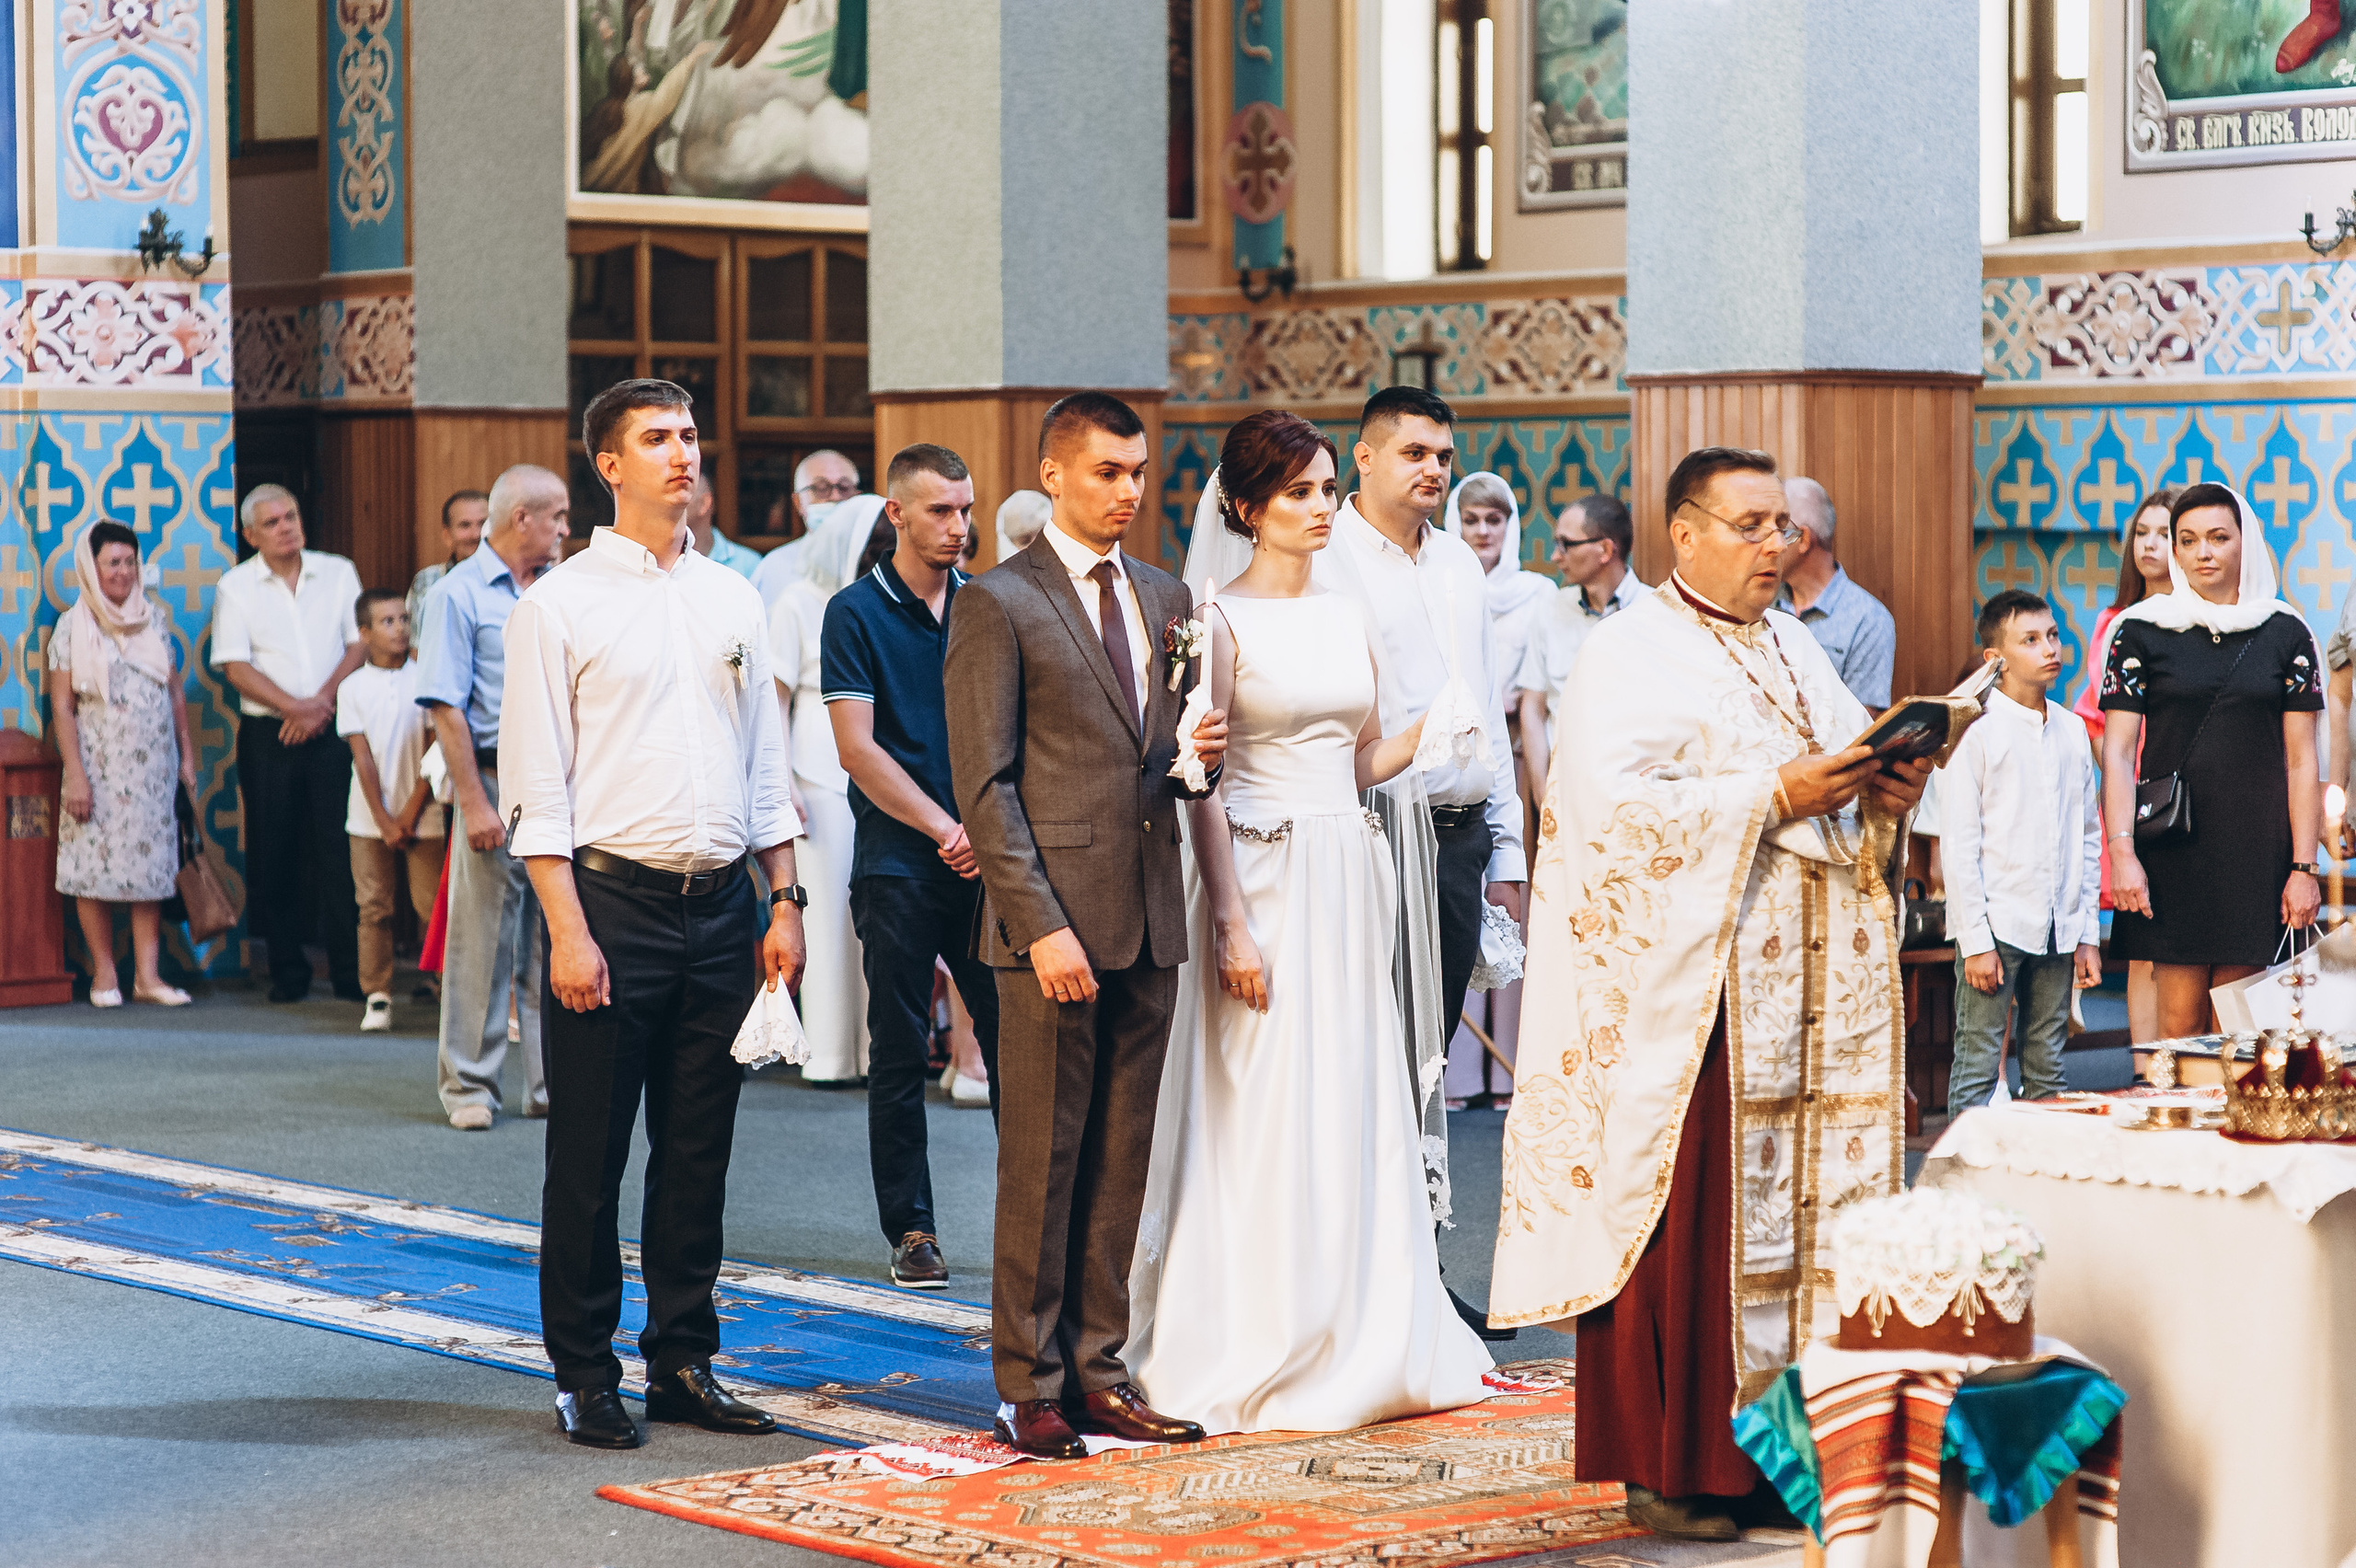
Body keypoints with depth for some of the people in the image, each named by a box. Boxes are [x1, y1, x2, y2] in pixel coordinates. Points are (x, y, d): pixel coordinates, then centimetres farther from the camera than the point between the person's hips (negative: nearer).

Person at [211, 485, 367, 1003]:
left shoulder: (338, 573, 9)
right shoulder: (235, 587, 4)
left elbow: (360, 644, 4)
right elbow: (236, 666, -3)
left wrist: (322, 702, -9)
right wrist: (294, 707, -13)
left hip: (332, 731, 0)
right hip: (267, 734, 0)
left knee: (340, 851, -5)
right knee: (274, 857, 1)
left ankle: (350, 972, -1)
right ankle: (287, 972, 9)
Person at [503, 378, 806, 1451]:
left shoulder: (733, 600, 13)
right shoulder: (559, 605, -3)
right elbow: (536, 785, -7)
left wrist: (783, 901, 9)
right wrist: (568, 930, -13)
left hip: (722, 905, 5)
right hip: (612, 896, -5)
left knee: (698, 1155, 9)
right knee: (588, 1158, 1)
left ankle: (684, 1363, 18)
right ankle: (584, 1376, 10)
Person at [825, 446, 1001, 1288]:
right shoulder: (856, 612, -2)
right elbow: (857, 748, -8)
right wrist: (945, 829, -15)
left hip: (989, 859, 3)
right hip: (899, 863, -3)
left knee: (1012, 1034, 1)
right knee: (900, 1052, 3)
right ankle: (910, 1227, 10)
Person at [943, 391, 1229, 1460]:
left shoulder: (1166, 601, 15)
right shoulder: (999, 605, -5)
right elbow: (984, 785, -9)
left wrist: (1199, 756, -2)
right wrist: (1042, 925, -16)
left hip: (1149, 926, 6)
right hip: (1054, 920, -6)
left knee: (1120, 1163, 10)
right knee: (1041, 1163, -1)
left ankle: (1096, 1370, 17)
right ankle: (1029, 1386, 7)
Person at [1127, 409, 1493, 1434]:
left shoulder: (1346, 619, 13)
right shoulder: (1220, 621, -6)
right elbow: (1201, 786, -10)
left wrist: (1431, 725, 0)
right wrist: (1233, 926, -16)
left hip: (1351, 878, 6)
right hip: (1266, 877, -6)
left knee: (1354, 1108, 8)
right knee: (1259, 1112, -4)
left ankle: (1358, 1342, 16)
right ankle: (1251, 1358, 4)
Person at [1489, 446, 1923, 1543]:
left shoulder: (1796, 649, 19)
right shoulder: (1630, 656, -5)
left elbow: (1846, 767, 22)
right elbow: (1615, 804, -18)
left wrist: (1882, 797, -1)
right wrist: (1774, 797, -19)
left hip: (1811, 990, 7)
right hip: (1687, 989, -7)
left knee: (1806, 1205, 5)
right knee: (1686, 1221, -6)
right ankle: (1668, 1466, 1)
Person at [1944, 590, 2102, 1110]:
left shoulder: (2073, 732, 11)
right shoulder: (1977, 731, -6)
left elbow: (2088, 838, 16)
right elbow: (1958, 843, -8)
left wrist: (2088, 933, 11)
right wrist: (1975, 940, -12)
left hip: (2057, 930, 5)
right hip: (1995, 927, -5)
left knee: (2047, 1071, 8)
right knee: (1977, 1068, -5)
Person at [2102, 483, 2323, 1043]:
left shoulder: (2286, 634, 7)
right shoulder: (2142, 631, 4)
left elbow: (2301, 761, 6)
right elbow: (2117, 753, 0)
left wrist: (2304, 867, -1)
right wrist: (2122, 851, -11)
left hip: (2256, 849, 1)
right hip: (2172, 845, -1)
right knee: (2179, 1017, -5)